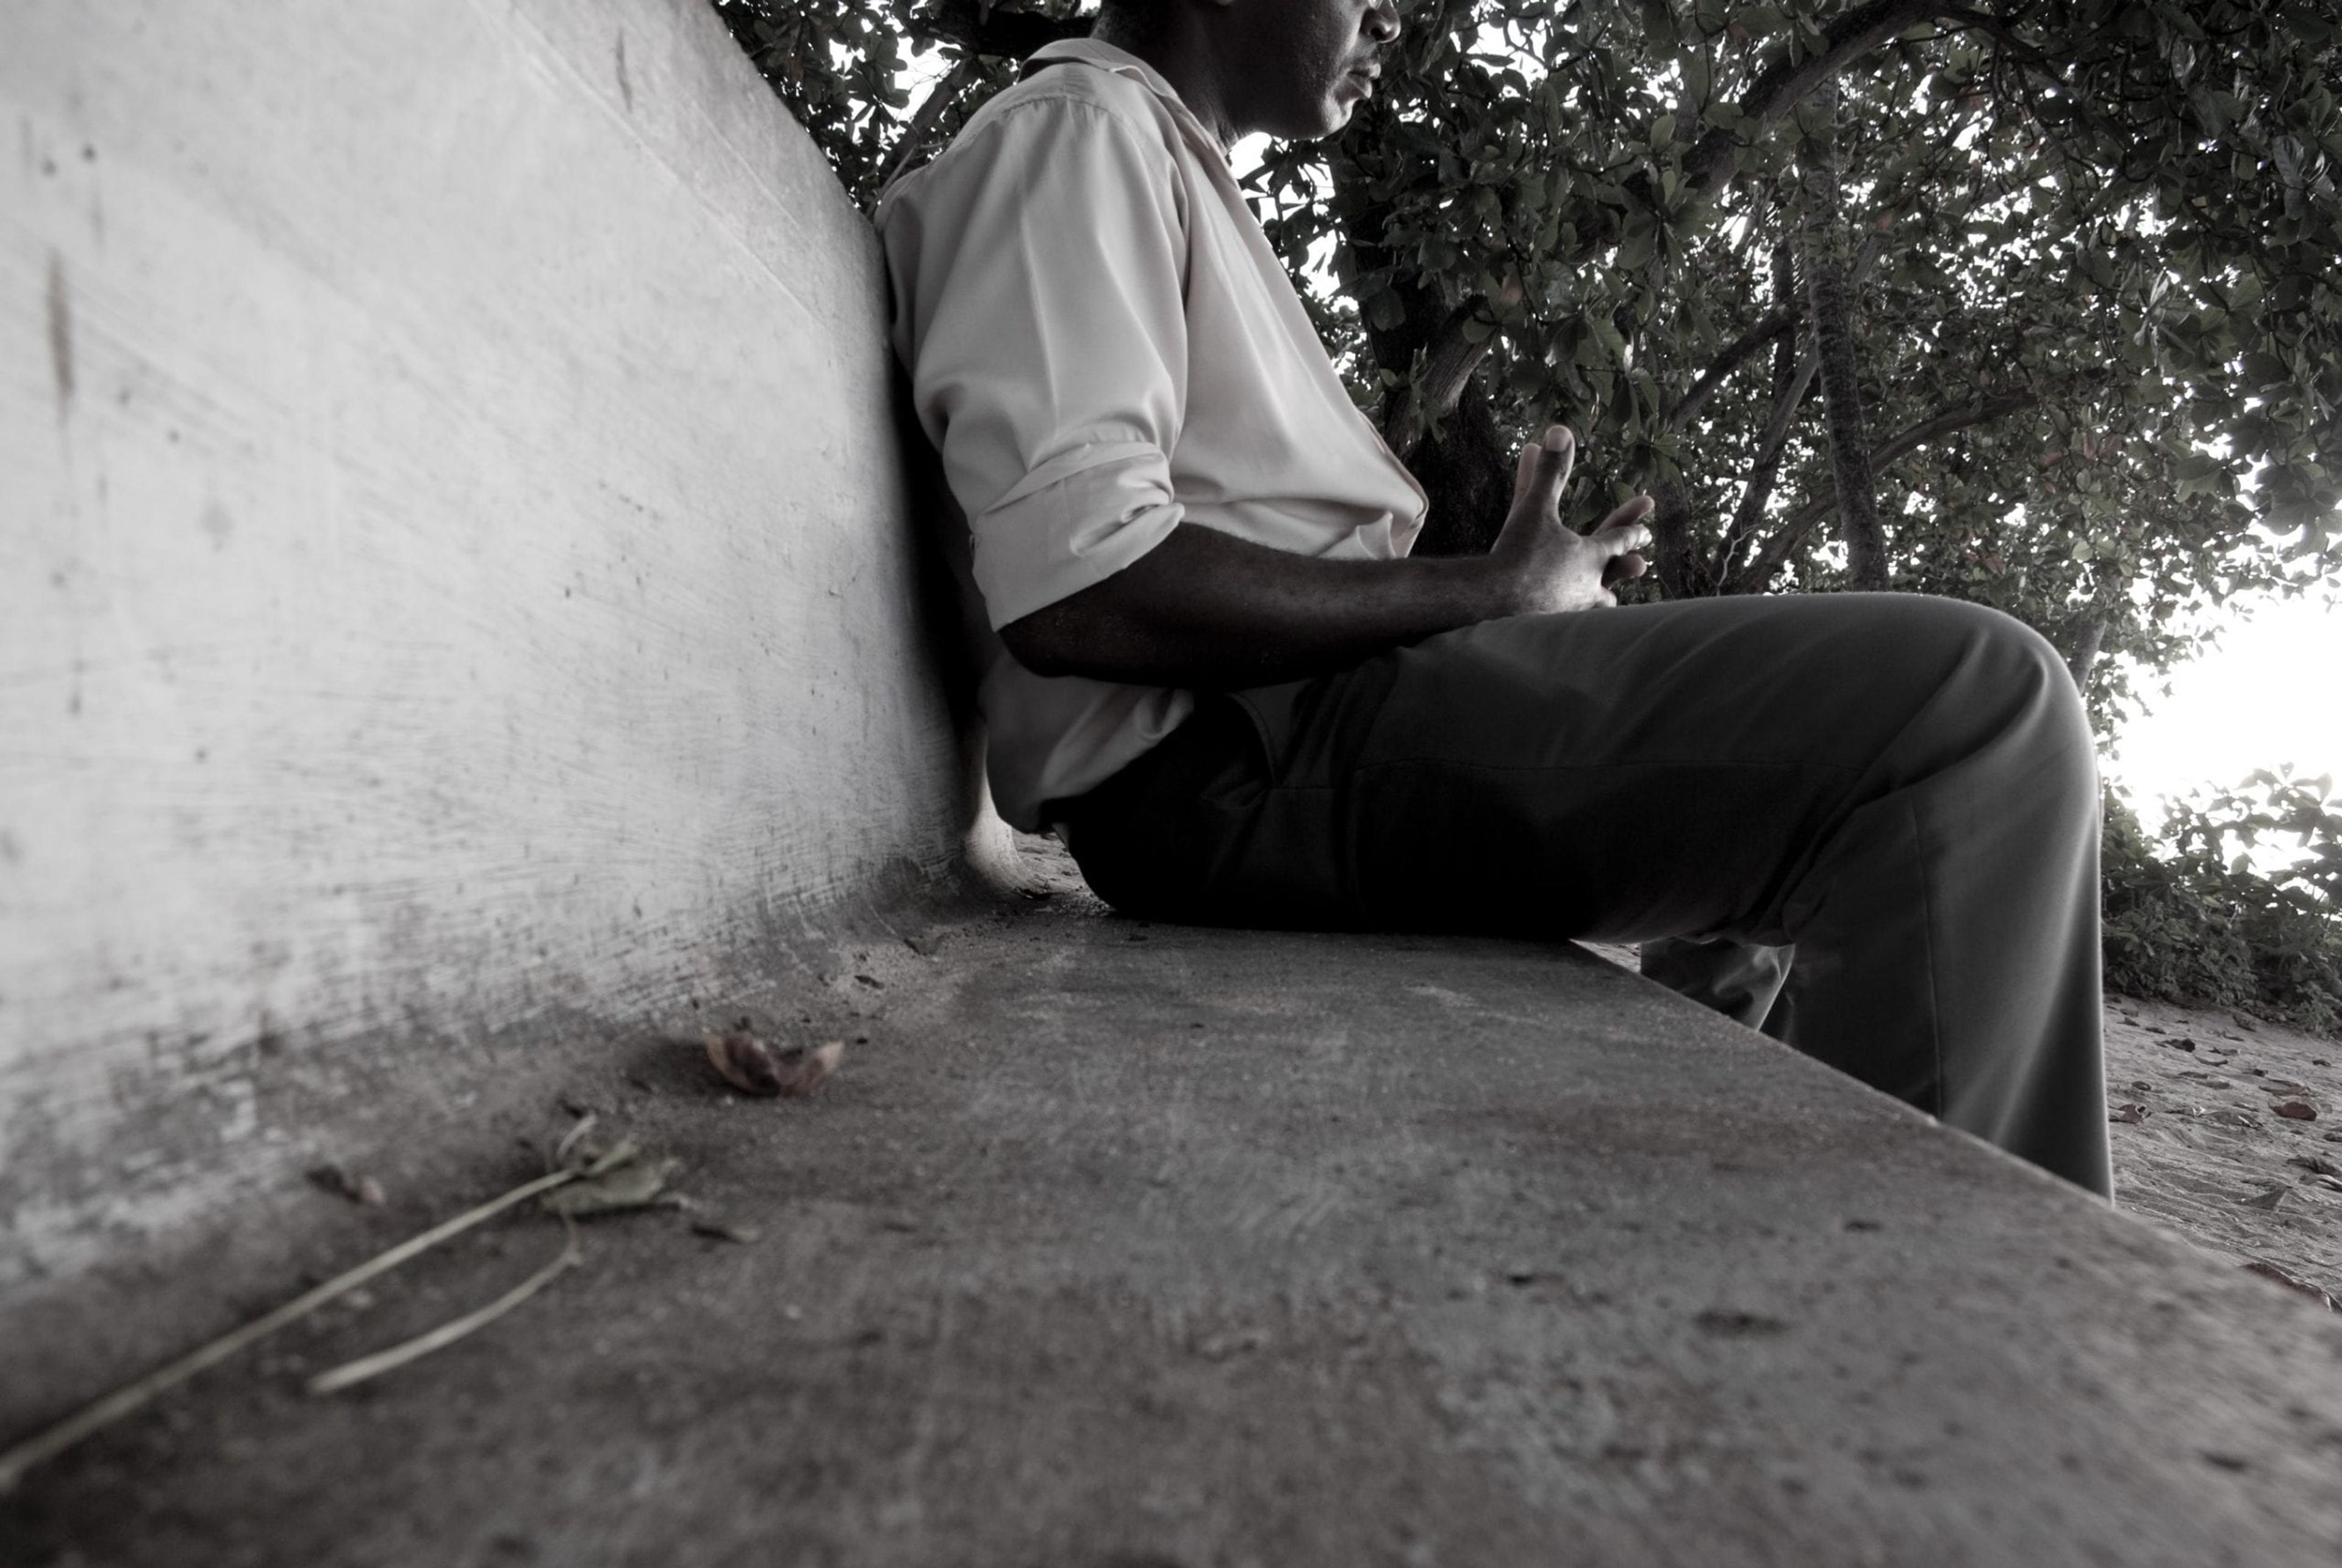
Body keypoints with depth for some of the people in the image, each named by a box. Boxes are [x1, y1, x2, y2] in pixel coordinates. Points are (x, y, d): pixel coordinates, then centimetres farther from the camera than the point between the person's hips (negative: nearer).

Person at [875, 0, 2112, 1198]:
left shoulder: (1169, 169, 27)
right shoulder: (1076, 135, -4)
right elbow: (1078, 588, -21)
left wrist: (1530, 592, 12)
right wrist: (1489, 593, -10)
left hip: (1300, 722, 11)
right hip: (1235, 757, -11)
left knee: (1795, 742, 25)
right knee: (1978, 704, -18)